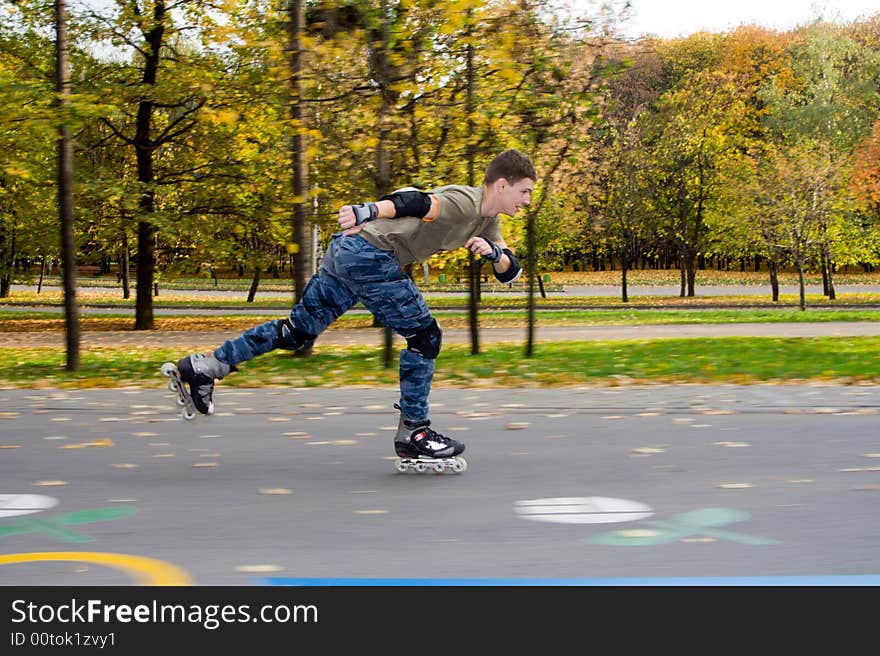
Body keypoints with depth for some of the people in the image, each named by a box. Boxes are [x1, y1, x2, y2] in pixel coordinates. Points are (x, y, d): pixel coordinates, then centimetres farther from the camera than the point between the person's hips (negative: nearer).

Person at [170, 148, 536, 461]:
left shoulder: (487, 222, 16)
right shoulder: (463, 203, -14)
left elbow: (509, 271, 16)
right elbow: (412, 201, -30)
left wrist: (493, 253, -7)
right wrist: (367, 211, -47)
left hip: (346, 253, 10)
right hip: (368, 254, -10)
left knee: (299, 331, 13)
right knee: (424, 336, -5)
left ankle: (205, 366, 17)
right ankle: (412, 433, 3)